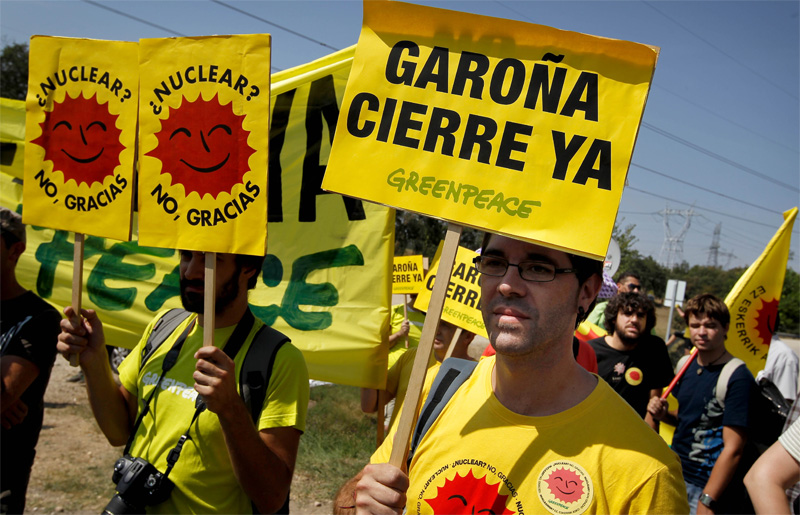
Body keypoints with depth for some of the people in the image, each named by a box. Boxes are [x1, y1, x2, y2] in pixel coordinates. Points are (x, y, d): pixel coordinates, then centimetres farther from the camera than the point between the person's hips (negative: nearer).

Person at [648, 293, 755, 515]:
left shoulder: (738, 378, -16)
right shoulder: (687, 365, 5)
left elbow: (733, 449, -18)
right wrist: (664, 414, -2)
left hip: (707, 487, -6)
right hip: (676, 476, 7)